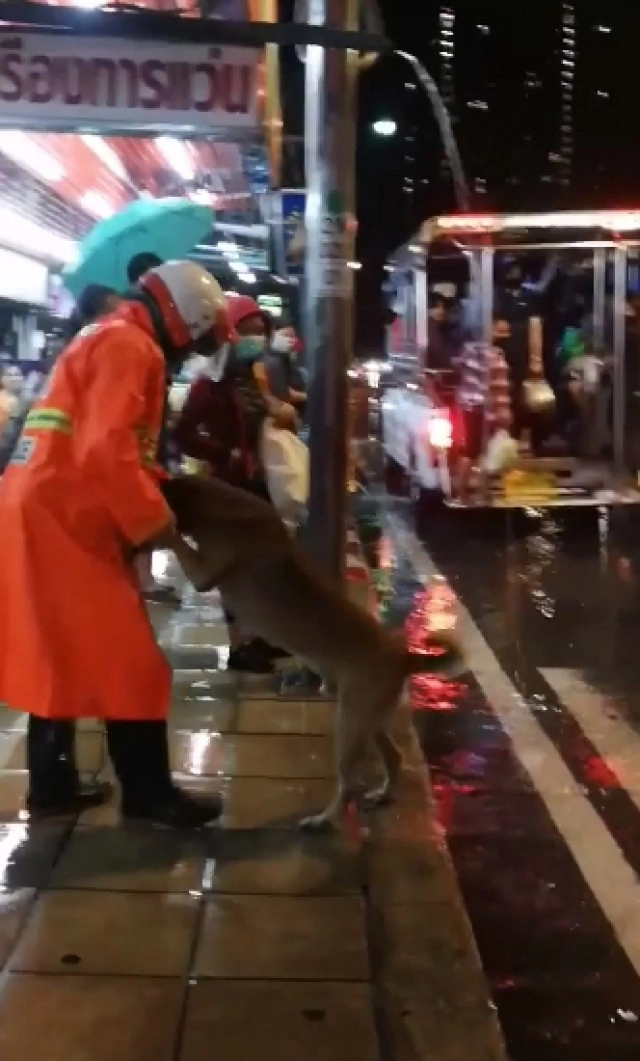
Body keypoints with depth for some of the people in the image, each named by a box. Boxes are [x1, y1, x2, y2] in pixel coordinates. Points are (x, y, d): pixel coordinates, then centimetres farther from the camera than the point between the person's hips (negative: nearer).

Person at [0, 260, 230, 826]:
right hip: (62, 518, -10)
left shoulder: (109, 338, 22)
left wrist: (161, 491, 11)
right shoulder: (128, 345, -11)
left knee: (61, 656, 16)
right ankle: (150, 795, 5)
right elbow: (107, 449, -23)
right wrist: (156, 521, -15)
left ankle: (52, 782, 24)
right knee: (127, 660, -4)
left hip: (47, 513, 10)